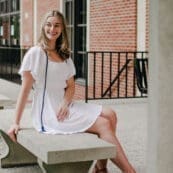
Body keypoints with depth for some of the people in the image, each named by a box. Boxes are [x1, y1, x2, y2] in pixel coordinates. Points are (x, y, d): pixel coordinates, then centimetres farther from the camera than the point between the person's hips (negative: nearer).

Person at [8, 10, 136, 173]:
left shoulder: (65, 55, 14)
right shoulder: (35, 53, -7)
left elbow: (70, 85, 12)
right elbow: (25, 89, -8)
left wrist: (65, 103, -10)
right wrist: (16, 123, -11)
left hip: (64, 106, 7)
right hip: (47, 111, -7)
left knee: (110, 115, -11)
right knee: (104, 125, -17)